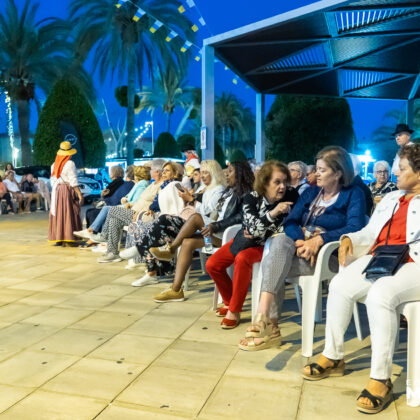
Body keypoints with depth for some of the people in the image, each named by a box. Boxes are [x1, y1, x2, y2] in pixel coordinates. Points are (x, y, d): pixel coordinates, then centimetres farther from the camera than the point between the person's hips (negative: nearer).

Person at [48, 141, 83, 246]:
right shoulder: (70, 164, -9)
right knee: (68, 214, -4)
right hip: (67, 190, -6)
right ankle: (68, 238, -6)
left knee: (57, 214, 8)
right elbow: (73, 181, -14)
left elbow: (52, 181, 14)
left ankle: (57, 239, 11)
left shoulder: (54, 164, 11)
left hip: (56, 191, 6)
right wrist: (79, 194, -13)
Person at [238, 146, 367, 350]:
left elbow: (355, 228, -12)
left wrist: (318, 240, -23)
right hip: (299, 246, 5)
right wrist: (300, 240, -14)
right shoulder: (310, 193, 21)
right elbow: (291, 222, 9)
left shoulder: (353, 194, 6)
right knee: (280, 240, -31)